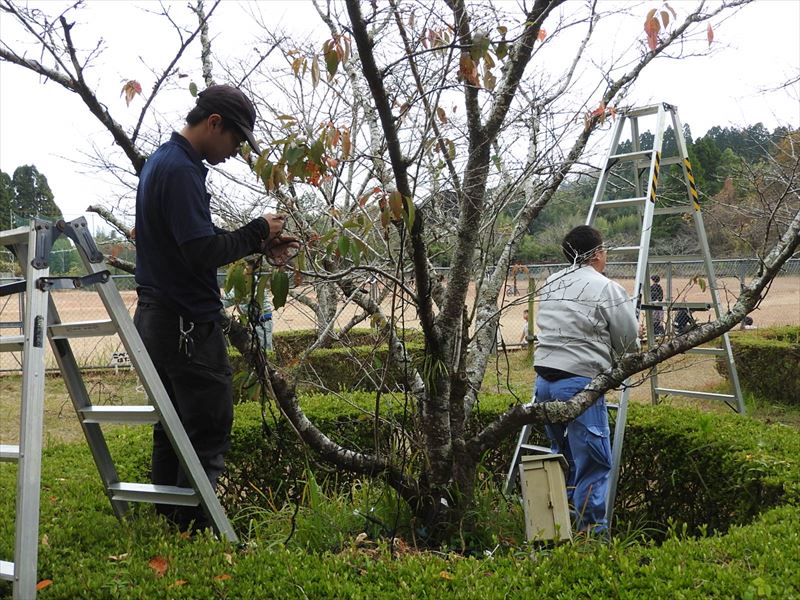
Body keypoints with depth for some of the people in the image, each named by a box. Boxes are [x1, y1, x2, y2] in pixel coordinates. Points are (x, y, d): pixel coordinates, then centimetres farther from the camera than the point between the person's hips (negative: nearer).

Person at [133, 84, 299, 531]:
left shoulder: (163, 161, 17)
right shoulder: (181, 170, -16)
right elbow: (203, 252, -23)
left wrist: (260, 246, 9)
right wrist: (257, 231, -9)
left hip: (160, 319, 11)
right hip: (188, 324, -11)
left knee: (172, 430, 16)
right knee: (209, 432, -5)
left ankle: (169, 524, 25)